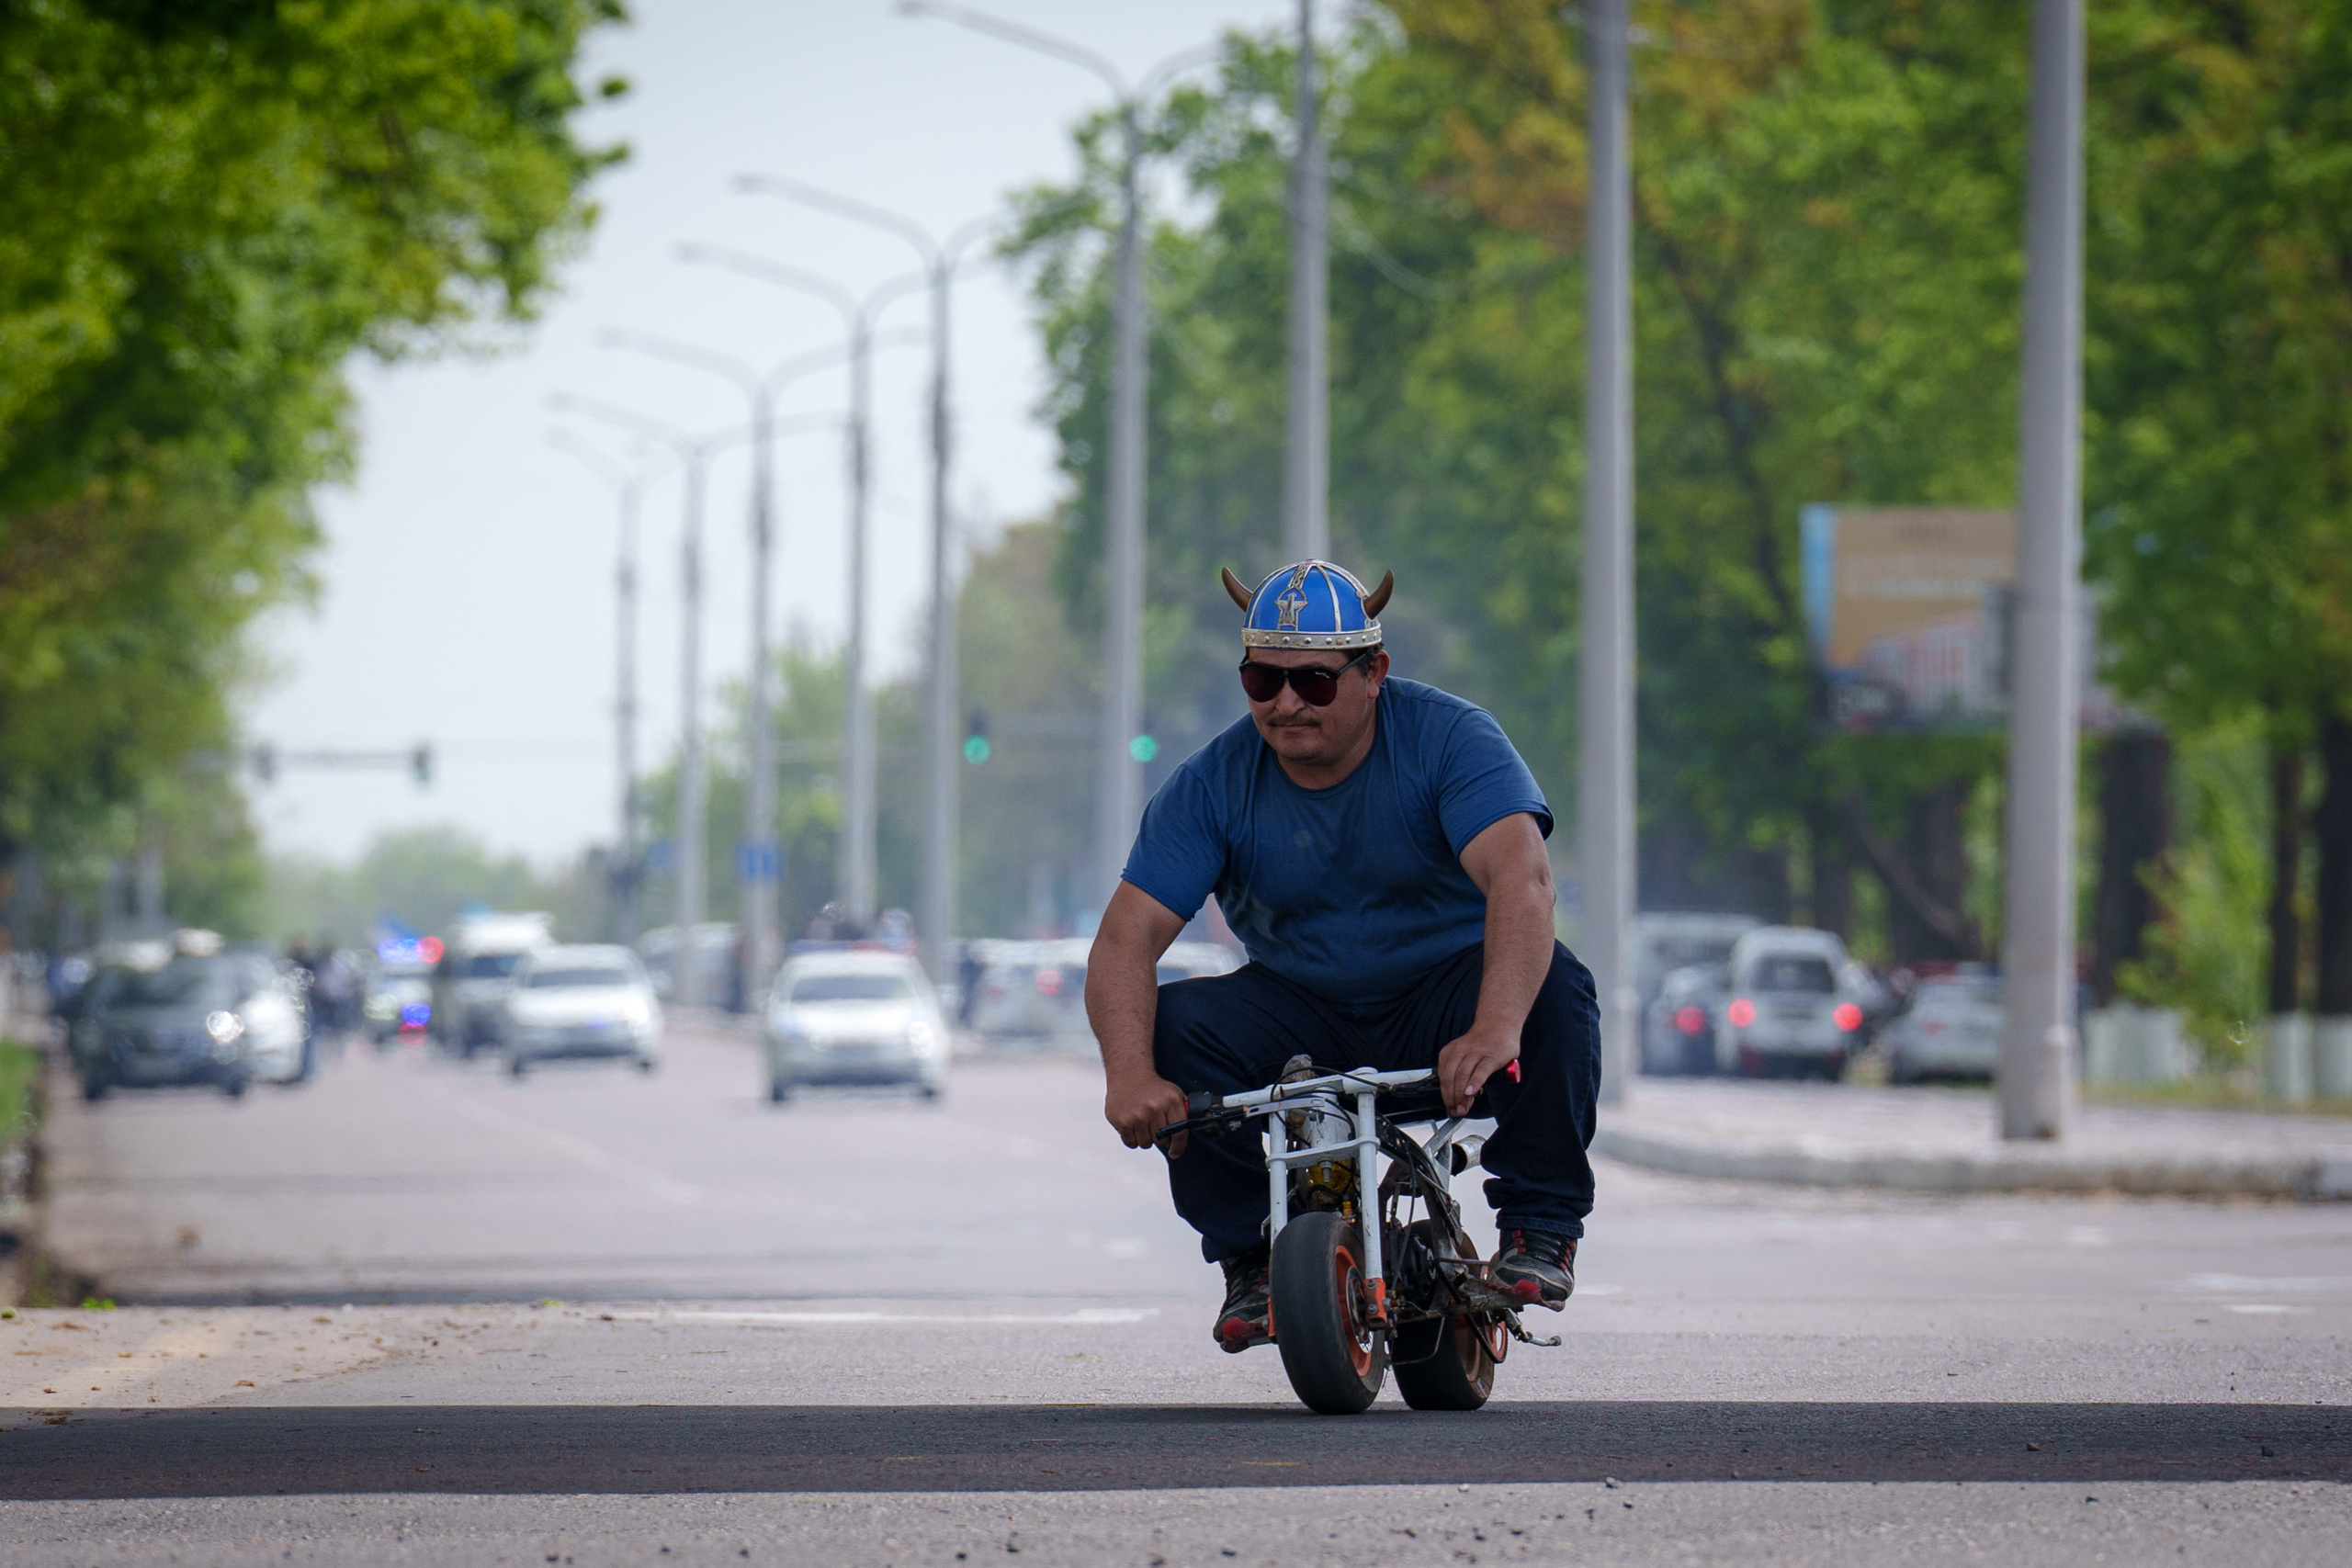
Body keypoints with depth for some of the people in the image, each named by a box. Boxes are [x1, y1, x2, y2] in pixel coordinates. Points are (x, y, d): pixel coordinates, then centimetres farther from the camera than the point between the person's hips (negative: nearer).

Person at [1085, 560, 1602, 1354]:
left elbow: (1520, 878, -34)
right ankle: (1248, 1257, -9)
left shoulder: (1449, 738, -18)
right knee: (1175, 1022, -25)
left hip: (1440, 1002, -2)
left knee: (1552, 986, -32)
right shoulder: (1214, 783, -10)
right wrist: (1130, 1074, -37)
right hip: (1301, 1011, 2)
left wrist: (1494, 1030, -52)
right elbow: (1127, 935, -17)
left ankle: (1540, 1229, -14)